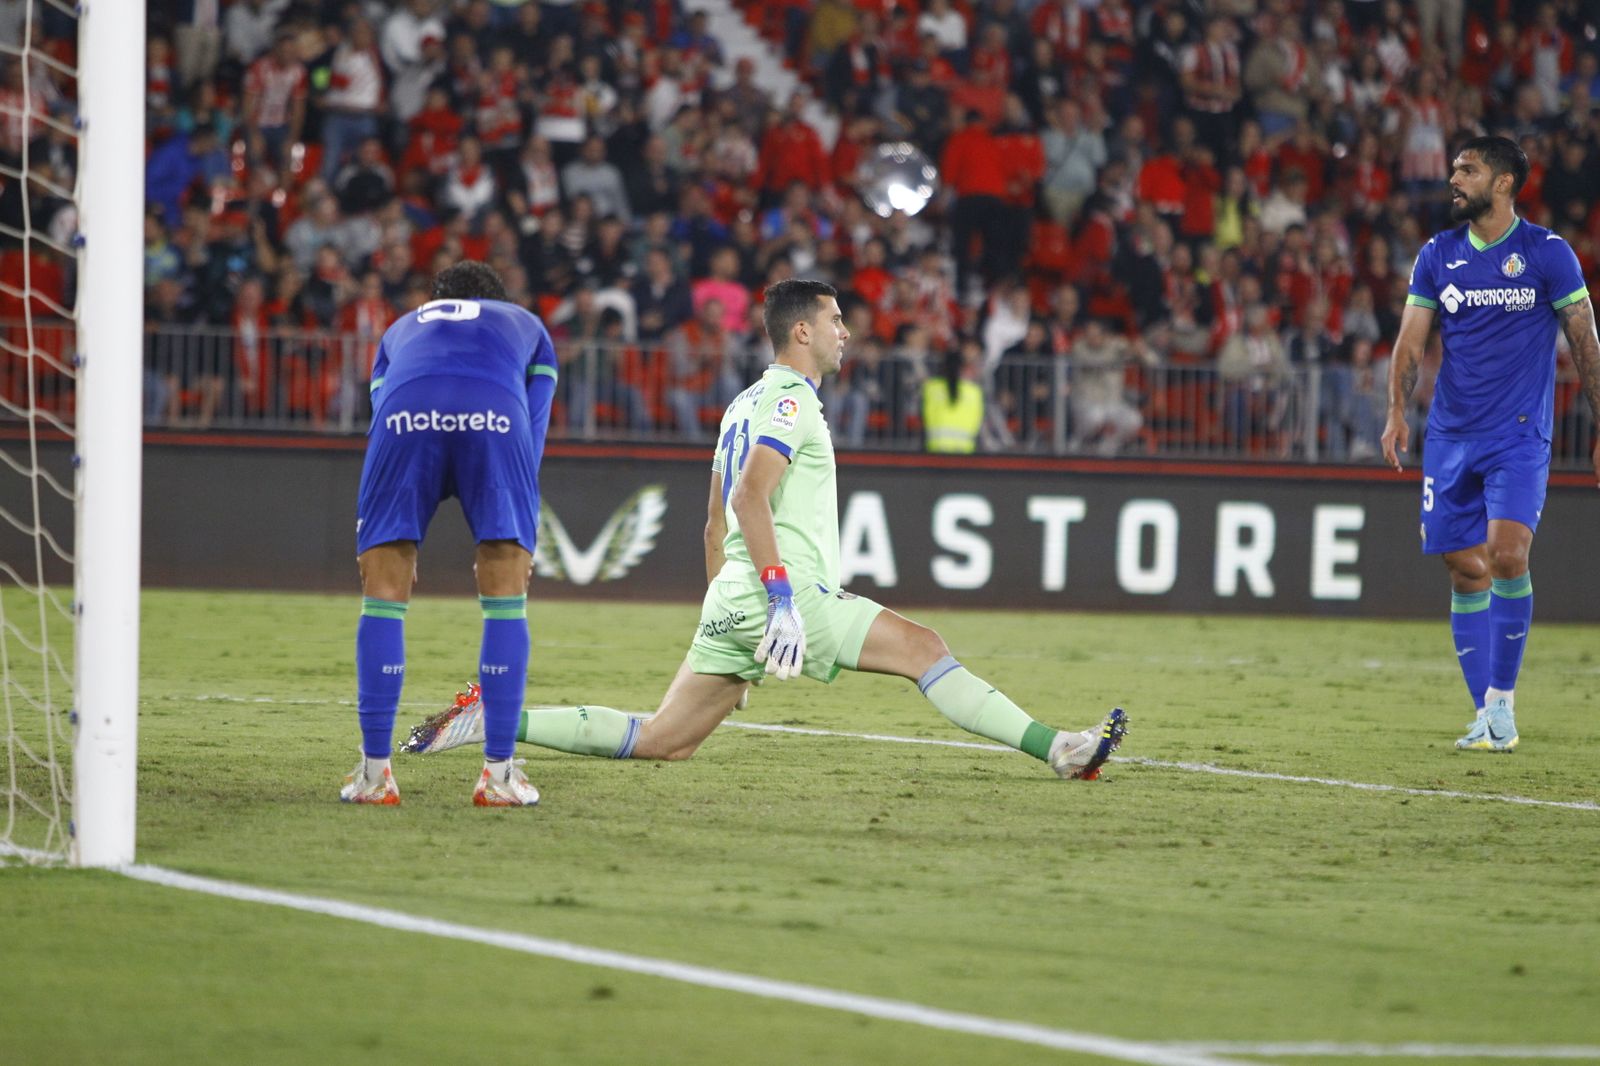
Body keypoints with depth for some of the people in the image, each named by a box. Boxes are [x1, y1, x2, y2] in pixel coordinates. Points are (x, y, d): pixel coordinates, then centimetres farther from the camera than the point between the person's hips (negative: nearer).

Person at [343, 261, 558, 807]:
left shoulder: (401, 330, 42)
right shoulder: (527, 327, 39)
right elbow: (532, 439, 29)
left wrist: (396, 549, 37)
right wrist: (514, 545, 29)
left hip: (406, 411, 1)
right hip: (496, 411, -1)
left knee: (383, 591, 11)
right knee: (506, 593, 11)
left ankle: (374, 772, 9)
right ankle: (499, 774, 9)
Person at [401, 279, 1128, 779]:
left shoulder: (746, 404, 24)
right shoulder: (788, 399, -5)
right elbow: (751, 495, -19)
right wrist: (783, 603, -24)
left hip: (732, 604, 9)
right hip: (781, 589, -9)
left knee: (661, 741, 5)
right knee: (922, 648, -10)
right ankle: (1057, 750, -18)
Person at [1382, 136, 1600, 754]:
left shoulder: (1547, 254, -2)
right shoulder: (1437, 256, 8)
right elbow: (1411, 340, 4)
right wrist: (1398, 412, -11)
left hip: (1519, 435, -4)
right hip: (1451, 436, 4)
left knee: (1507, 553, -21)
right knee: (1466, 571, 2)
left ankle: (1502, 699, -9)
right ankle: (1487, 719, 8)